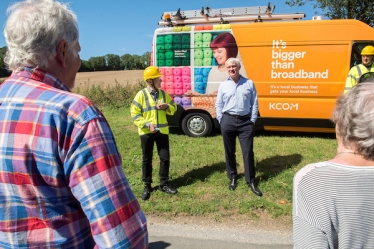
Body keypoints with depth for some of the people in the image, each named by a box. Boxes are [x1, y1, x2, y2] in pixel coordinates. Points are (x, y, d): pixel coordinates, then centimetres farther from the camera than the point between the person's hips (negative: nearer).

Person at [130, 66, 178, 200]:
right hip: (146, 132, -3)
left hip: (162, 131, 4)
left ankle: (164, 184, 22)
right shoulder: (141, 95, -8)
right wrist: (147, 124, -20)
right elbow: (135, 114, -9)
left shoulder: (163, 94, 6)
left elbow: (173, 108, 13)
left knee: (165, 158, 6)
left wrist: (167, 106, -9)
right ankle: (147, 186, 22)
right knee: (147, 160, 8)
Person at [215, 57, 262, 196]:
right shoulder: (223, 86, 6)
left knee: (248, 152, 1)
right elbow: (218, 105, 8)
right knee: (229, 152, 10)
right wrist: (221, 121, 1)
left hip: (245, 121, -1)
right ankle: (232, 177, 27)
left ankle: (251, 181, 13)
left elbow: (254, 104, 5)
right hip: (228, 121, 1)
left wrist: (252, 121, -1)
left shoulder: (249, 83, 5)